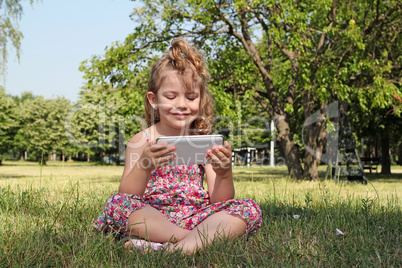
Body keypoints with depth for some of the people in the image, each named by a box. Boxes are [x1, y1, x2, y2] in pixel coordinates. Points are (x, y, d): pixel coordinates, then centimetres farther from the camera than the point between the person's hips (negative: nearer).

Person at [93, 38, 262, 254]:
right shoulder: (141, 142, 1)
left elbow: (219, 202, -1)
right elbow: (126, 196, -9)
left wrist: (224, 174, -23)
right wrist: (144, 166, -28)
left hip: (197, 217, 2)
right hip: (153, 218, -1)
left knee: (248, 209, -20)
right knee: (116, 204, -28)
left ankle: (173, 249, -36)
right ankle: (203, 239, -25)